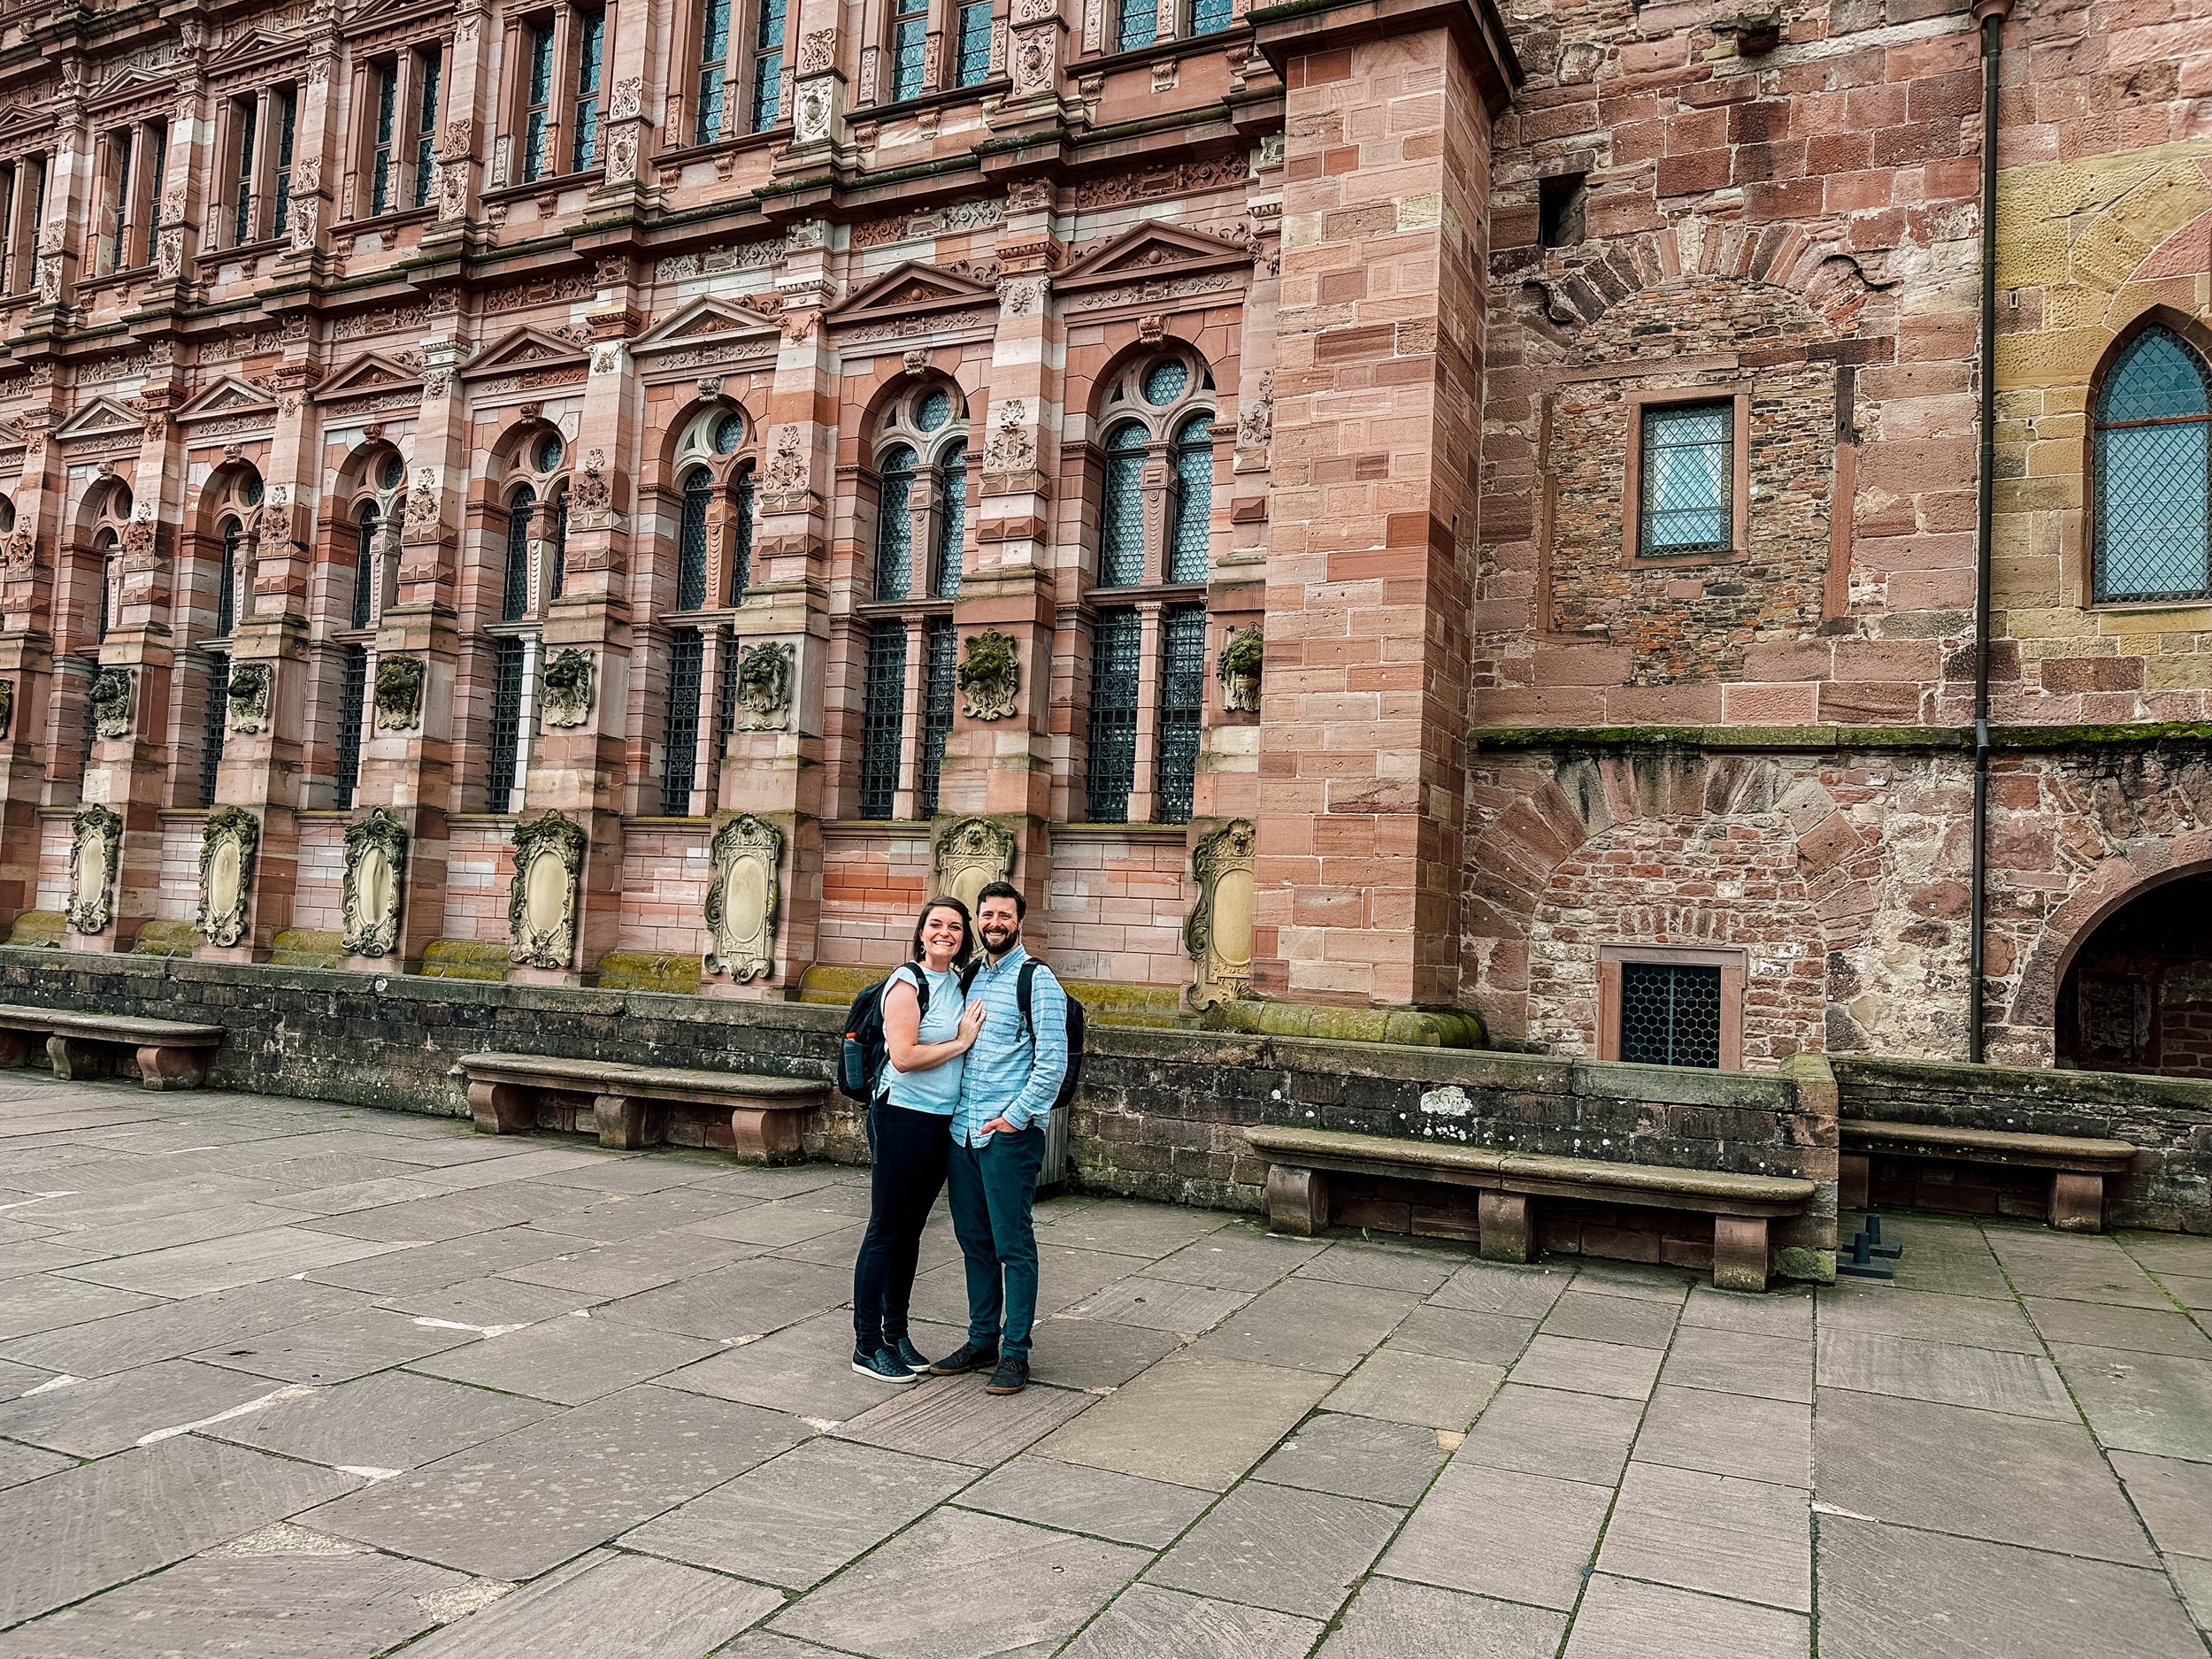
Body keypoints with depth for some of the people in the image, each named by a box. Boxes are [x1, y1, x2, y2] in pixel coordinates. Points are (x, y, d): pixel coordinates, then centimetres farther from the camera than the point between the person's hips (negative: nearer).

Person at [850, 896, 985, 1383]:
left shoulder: (957, 982, 11)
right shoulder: (908, 982, -12)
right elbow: (903, 1056, -21)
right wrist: (961, 1042, -12)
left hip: (943, 1121, 8)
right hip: (903, 1118, -8)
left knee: (911, 1231, 15)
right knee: (885, 1232, 0)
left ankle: (896, 1334, 25)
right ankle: (866, 1346, 9)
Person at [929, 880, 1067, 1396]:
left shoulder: (1037, 980, -6)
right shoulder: (970, 977, 15)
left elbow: (1053, 1061, -11)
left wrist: (1015, 1116, -15)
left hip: (1010, 1134, -7)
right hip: (962, 1131, 7)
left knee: (1013, 1245, -1)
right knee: (974, 1242, 13)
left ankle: (1015, 1353, 8)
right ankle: (982, 1340, 25)